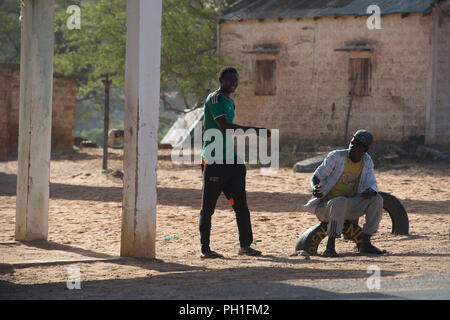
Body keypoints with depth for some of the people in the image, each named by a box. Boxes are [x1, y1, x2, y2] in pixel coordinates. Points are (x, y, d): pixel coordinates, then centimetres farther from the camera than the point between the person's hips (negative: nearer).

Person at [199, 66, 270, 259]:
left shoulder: (230, 102, 17)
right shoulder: (214, 99, -12)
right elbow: (225, 127, -24)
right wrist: (255, 131, -25)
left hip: (229, 159, 9)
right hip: (213, 160, -9)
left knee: (241, 204, 5)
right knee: (208, 206, -2)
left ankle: (245, 245, 9)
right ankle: (205, 249, 2)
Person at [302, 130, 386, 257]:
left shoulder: (367, 161, 0)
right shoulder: (336, 157, -16)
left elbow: (372, 185, -1)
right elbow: (315, 178, -13)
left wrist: (370, 191, -27)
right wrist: (315, 189, -38)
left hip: (347, 208, 5)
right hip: (324, 207, -5)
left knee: (376, 199, -12)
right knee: (340, 201, -38)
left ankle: (365, 243, -5)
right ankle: (330, 247, -37)